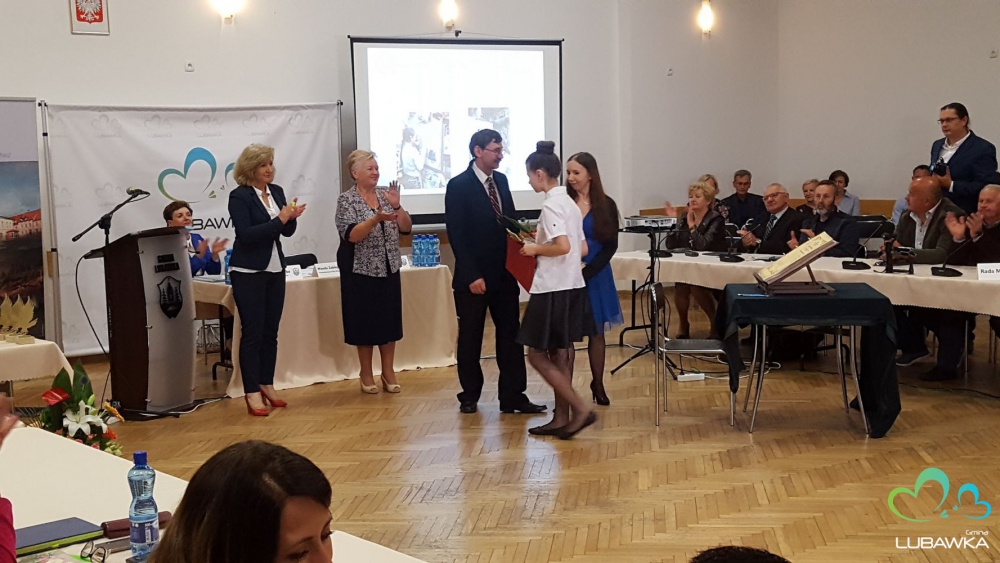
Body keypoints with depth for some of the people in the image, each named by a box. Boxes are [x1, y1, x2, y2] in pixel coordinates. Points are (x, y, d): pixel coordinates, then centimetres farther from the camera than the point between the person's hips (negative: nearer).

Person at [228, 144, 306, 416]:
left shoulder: (276, 191, 8)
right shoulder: (239, 196, -10)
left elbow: (287, 231, 11)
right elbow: (246, 234, -19)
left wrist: (291, 217, -10)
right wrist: (279, 220, -22)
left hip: (275, 269, 6)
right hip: (249, 272, -6)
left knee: (271, 332, 9)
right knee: (252, 333, -4)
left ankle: (266, 385, 19)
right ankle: (252, 393, 0)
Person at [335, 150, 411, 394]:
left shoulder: (386, 194, 5)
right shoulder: (346, 199, -9)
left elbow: (406, 228, 1)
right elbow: (351, 235, -20)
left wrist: (397, 206, -15)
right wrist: (377, 218, -32)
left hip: (388, 268, 4)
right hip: (361, 271, -4)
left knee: (390, 319, 8)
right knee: (365, 321, 3)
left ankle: (388, 372, 19)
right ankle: (366, 374, 15)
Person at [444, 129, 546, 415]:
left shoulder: (500, 180, 9)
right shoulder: (458, 186, -10)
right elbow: (456, 234, -14)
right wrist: (472, 275, -18)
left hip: (504, 273, 6)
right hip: (474, 277, -5)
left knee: (510, 335, 5)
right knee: (470, 338, 8)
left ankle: (513, 396, 10)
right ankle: (470, 396, 22)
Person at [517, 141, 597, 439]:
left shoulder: (551, 204, -15)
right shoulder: (569, 202, 12)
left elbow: (563, 247, -27)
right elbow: (583, 250, 15)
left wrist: (536, 249, -10)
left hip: (553, 290, -9)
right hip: (572, 286, 9)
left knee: (537, 355, 0)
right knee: (560, 355, 14)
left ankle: (580, 410, -5)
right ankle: (562, 418, 18)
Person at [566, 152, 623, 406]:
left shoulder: (606, 205, -1)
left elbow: (610, 246, -3)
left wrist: (587, 272, -14)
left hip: (595, 276, 0)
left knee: (596, 331, 9)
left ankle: (598, 385, 22)